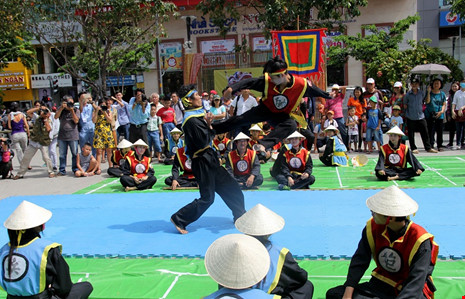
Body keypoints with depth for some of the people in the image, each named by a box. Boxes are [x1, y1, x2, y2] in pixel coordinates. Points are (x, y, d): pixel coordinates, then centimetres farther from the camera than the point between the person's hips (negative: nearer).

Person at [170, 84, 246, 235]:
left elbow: (211, 135, 17)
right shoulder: (191, 120, -19)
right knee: (207, 198, -5)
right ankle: (179, 219, 5)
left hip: (209, 160, 10)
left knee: (232, 188, 16)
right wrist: (208, 124, -12)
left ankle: (240, 216, 31)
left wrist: (209, 124, 0)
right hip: (202, 162, -10)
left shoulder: (196, 116, 13)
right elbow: (203, 142, -23)